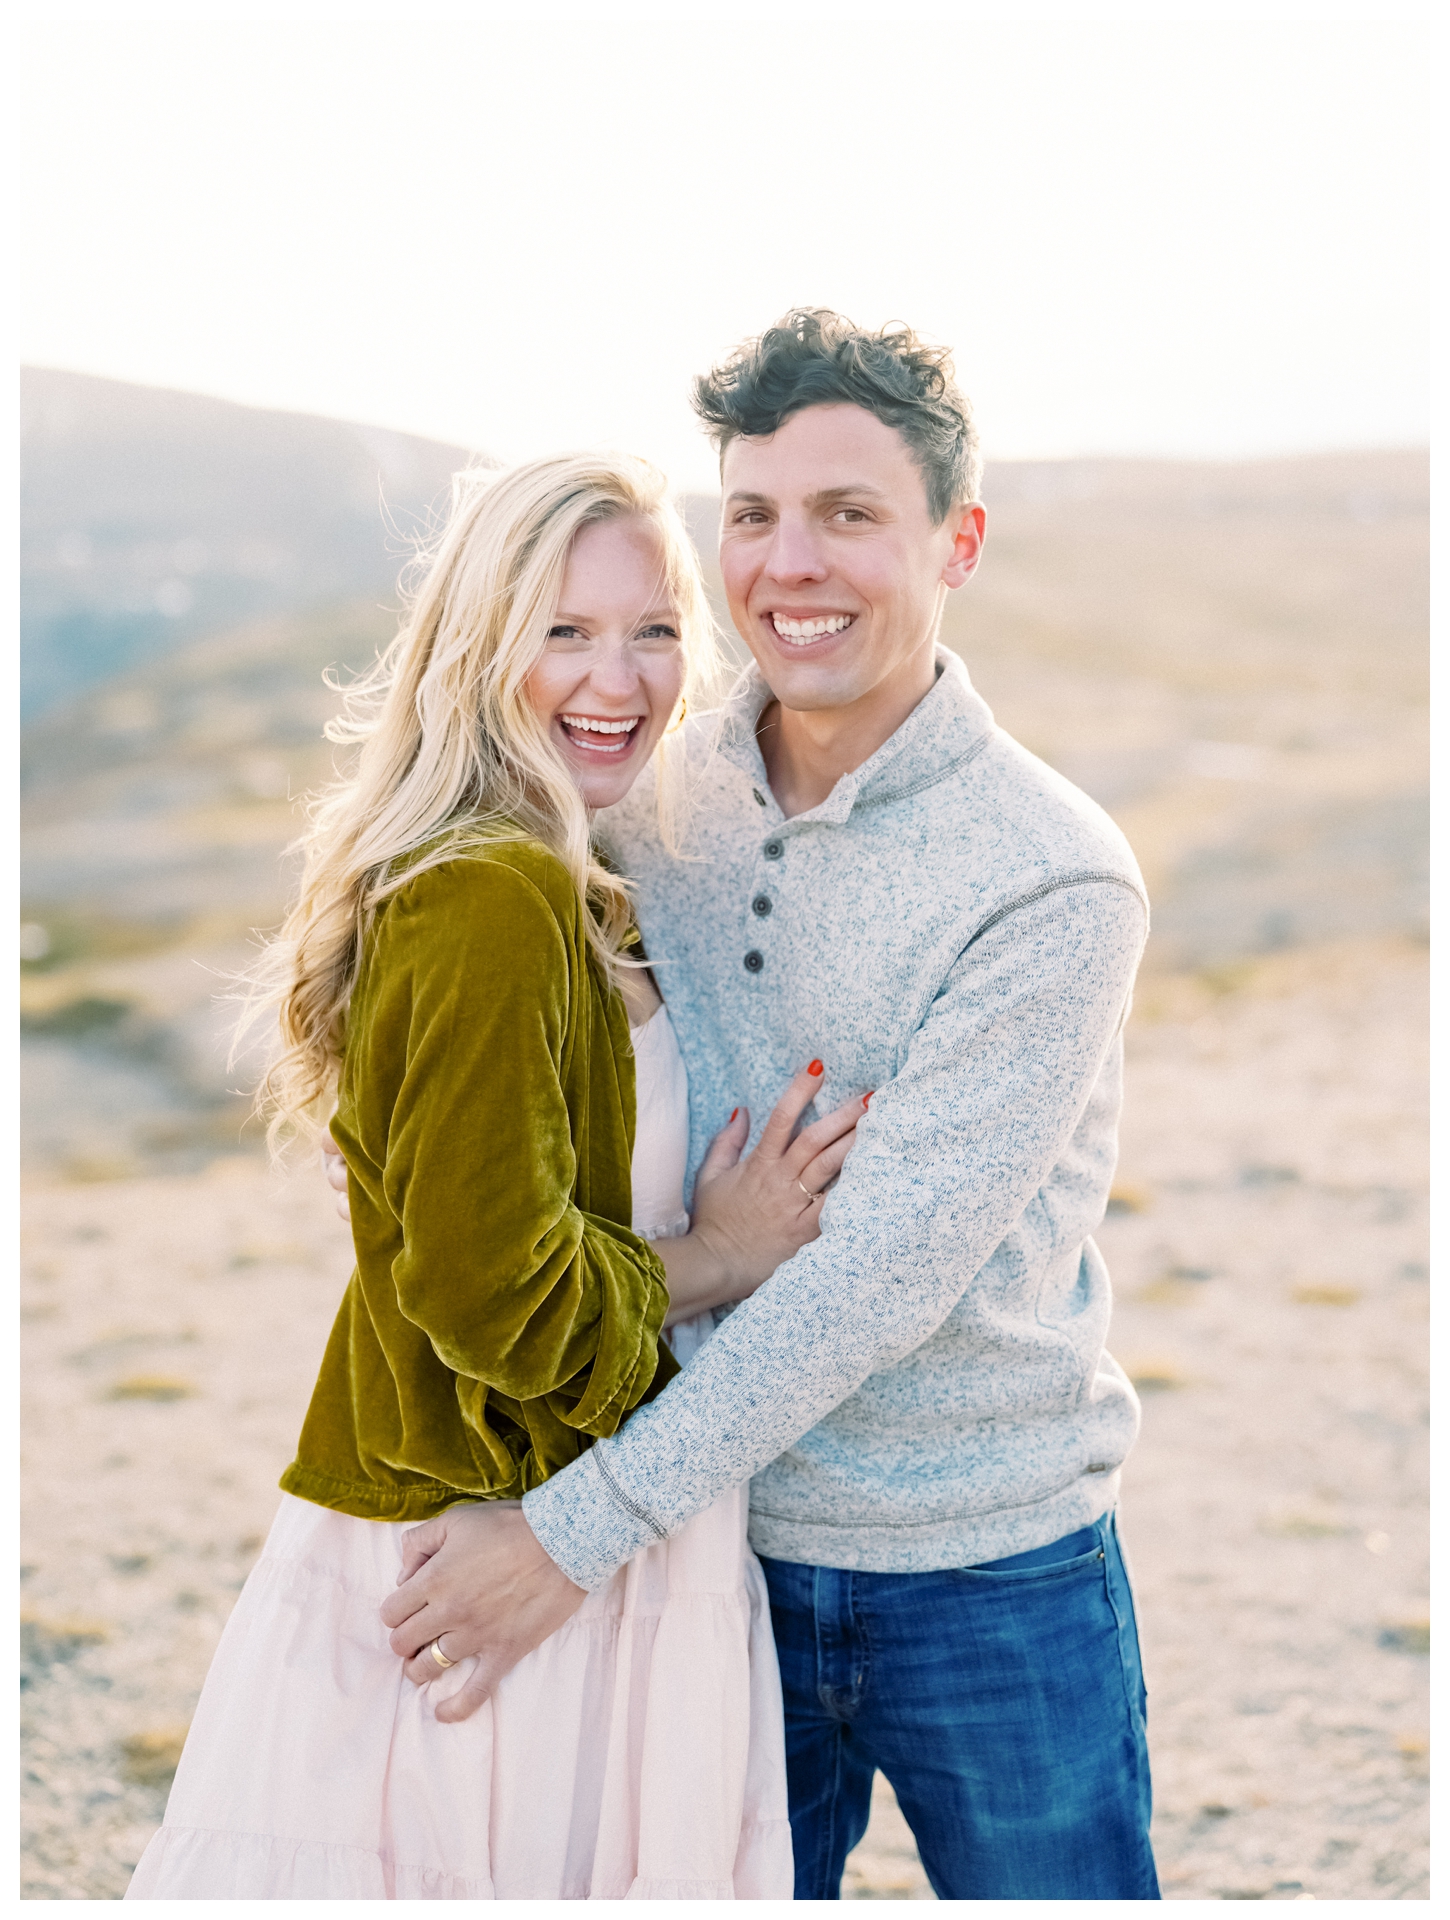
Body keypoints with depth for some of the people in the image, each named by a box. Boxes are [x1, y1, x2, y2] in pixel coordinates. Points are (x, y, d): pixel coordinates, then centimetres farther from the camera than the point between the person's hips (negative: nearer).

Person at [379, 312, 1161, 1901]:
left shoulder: (1054, 881, -16)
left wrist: (584, 1524, -22)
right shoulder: (646, 801, -1)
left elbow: (883, 1266, -22)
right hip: (716, 1547, 4)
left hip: (989, 1577, -3)